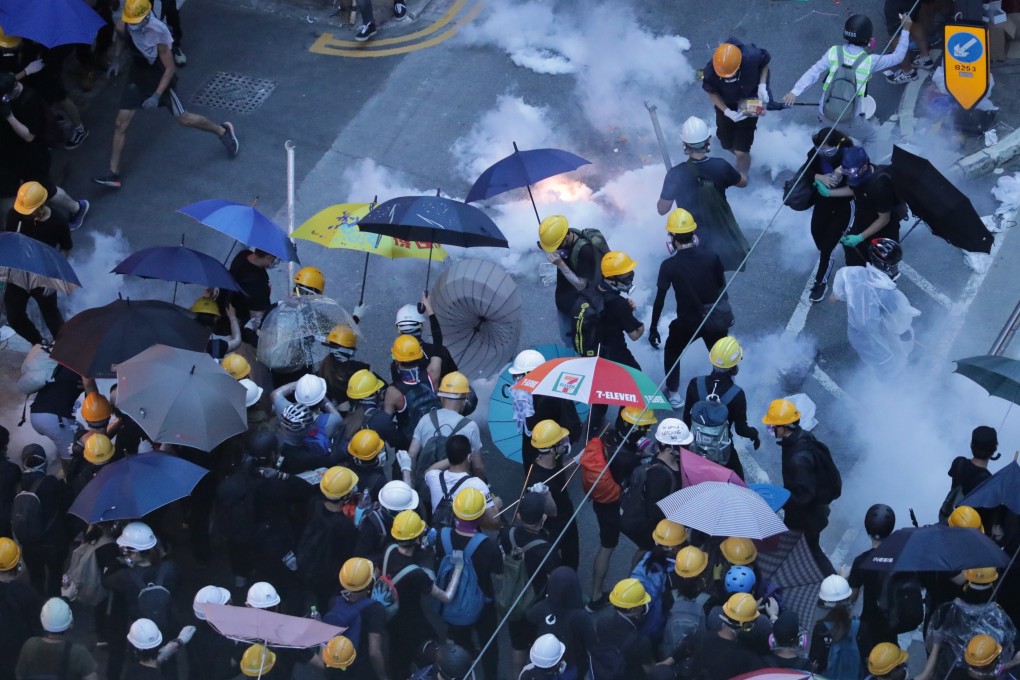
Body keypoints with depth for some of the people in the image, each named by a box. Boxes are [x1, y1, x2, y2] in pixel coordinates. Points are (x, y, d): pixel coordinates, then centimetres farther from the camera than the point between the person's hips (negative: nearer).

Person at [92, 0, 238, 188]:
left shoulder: (159, 33, -33)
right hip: (138, 76, 5)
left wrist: (157, 95, -29)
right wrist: (116, 59, -3)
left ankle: (223, 131, 33)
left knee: (183, 118, 6)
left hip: (160, 78, -5)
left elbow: (170, 68, -25)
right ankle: (114, 174, 10)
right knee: (120, 124, 2)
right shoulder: (122, 26, -19)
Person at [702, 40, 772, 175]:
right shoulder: (711, 71, -34)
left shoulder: (752, 57, -35)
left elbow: (765, 62, -10)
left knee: (741, 152, -1)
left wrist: (762, 85, -24)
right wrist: (727, 112, -28)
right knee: (727, 144, 21)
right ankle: (744, 159, 56)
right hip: (726, 106, 1)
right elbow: (712, 93, -14)